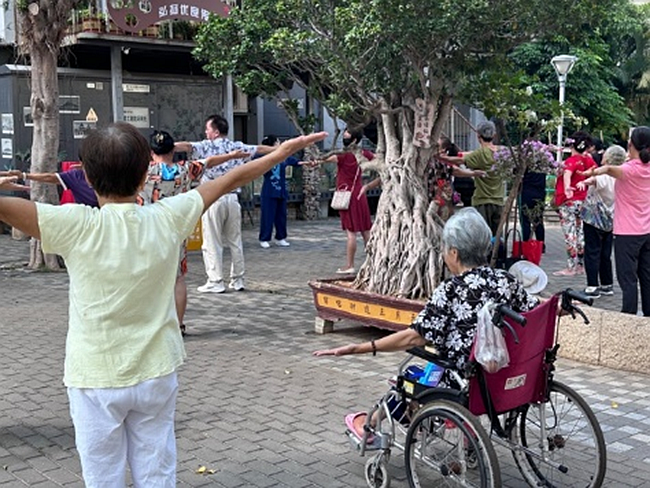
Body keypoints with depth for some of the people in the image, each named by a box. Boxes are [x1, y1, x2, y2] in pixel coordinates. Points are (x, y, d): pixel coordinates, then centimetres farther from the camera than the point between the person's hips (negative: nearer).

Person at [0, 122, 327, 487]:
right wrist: (281, 153, 14)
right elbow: (228, 182, 3)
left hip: (96, 380, -3)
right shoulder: (167, 219, -10)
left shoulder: (77, 226, -19)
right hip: (156, 375, 3)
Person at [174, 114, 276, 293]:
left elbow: (186, 146, -17)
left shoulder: (206, 146, -1)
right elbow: (260, 149, 22)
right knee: (235, 241, 12)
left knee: (212, 243, 1)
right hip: (232, 198, 5)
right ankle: (238, 280, 16)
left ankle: (215, 282, 1)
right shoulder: (237, 146, 11)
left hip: (213, 199, -4)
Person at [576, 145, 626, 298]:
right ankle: (607, 285, 20)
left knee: (592, 252, -3)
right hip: (609, 220, 7)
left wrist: (583, 182, -61)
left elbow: (595, 179, -43)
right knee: (605, 254, 15)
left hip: (593, 218, -7)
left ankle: (593, 287, -5)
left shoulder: (604, 176, -20)